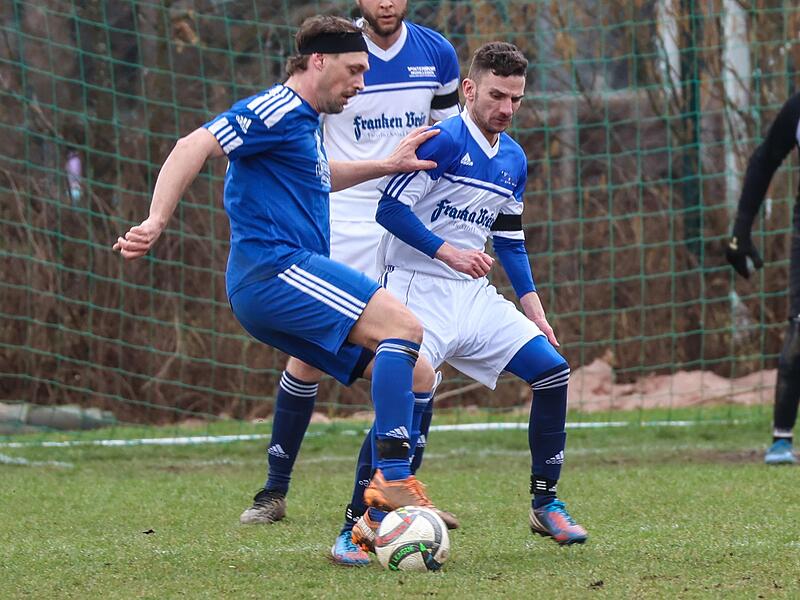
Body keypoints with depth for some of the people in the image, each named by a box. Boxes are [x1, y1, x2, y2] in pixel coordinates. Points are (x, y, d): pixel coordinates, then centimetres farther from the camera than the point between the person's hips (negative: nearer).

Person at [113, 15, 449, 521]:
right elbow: (194, 147, -17)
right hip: (272, 266, -11)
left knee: (417, 376, 5)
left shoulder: (304, 121, 25)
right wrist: (156, 223, -27)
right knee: (403, 326, -24)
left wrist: (387, 166, 42)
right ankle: (394, 484, -30)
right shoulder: (278, 110, -7)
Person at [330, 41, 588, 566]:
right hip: (419, 291, -8)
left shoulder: (514, 160, 12)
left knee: (553, 370, -1)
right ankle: (360, 526, -13)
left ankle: (545, 503, 11)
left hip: (475, 295, 8)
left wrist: (533, 307, 14)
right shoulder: (443, 141, -12)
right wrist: (446, 252, -25)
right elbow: (390, 207, -17)